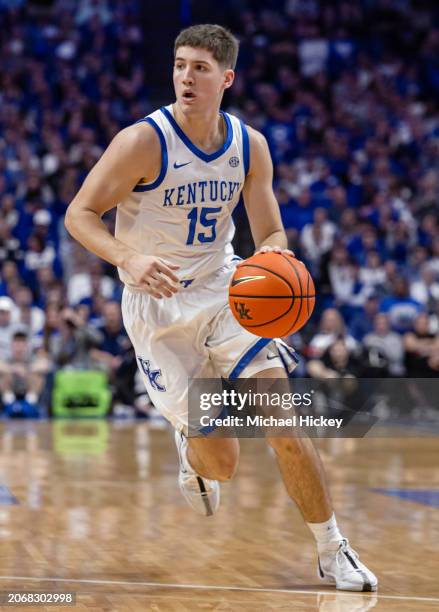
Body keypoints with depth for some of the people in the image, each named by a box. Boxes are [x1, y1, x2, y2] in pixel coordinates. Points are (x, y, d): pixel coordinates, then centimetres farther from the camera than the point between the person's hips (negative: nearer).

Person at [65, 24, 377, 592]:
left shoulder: (249, 145, -3)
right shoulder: (144, 141, -17)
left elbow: (271, 235, 2)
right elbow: (79, 214, -16)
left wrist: (273, 256, -23)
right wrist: (128, 258, -36)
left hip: (223, 291, 3)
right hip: (158, 305, -3)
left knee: (287, 428, -10)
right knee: (221, 465, -3)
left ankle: (333, 554, 6)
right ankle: (190, 448, 36)